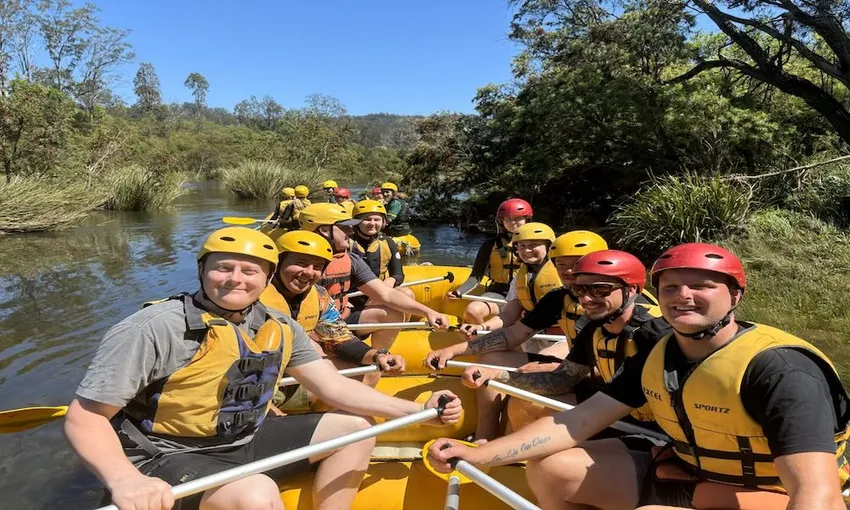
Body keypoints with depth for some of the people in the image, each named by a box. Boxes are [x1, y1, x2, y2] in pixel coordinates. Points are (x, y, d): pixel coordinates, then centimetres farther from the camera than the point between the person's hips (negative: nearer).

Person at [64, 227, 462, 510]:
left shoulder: (280, 328, -2)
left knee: (355, 429, 3)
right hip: (167, 456, -7)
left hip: (243, 440, 7)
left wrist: (416, 410, -8)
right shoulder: (155, 329, -20)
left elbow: (334, 387, 0)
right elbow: (84, 418, -19)